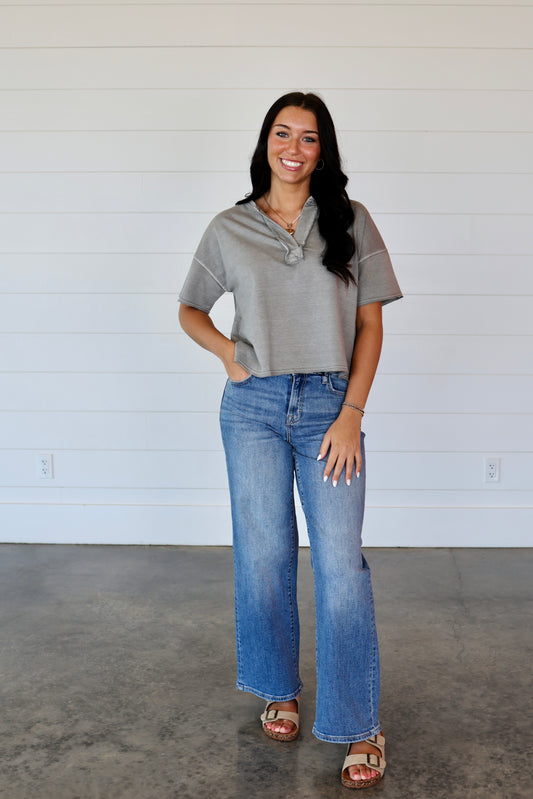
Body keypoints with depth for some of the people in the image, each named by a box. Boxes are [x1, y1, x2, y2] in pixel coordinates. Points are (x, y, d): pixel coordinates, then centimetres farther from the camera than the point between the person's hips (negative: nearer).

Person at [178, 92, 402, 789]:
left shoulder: (351, 222, 3)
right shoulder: (229, 230, 6)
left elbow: (370, 324, 2)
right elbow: (190, 308, 17)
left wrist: (352, 413, -7)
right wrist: (227, 351, -3)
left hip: (330, 403, -1)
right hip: (254, 405, 2)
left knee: (341, 561, -6)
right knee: (264, 554, 9)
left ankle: (359, 728, 5)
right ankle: (280, 691, 30)